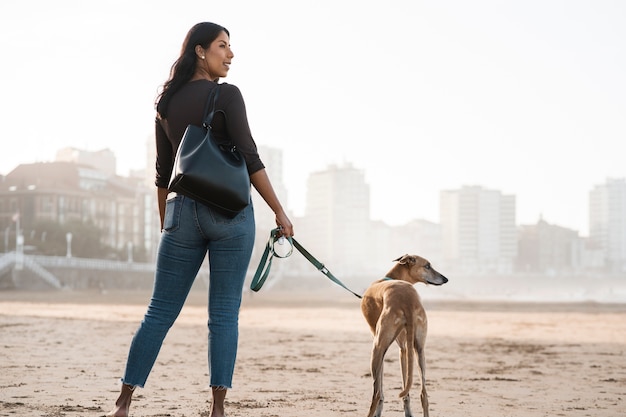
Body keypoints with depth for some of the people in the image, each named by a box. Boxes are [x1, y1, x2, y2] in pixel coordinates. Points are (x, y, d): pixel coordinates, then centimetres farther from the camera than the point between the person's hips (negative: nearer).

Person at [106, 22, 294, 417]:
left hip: (184, 212, 5)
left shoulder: (167, 104, 12)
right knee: (224, 315, 1)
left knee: (160, 312, 8)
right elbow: (250, 159, -11)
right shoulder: (227, 95, -6)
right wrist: (279, 211, -7)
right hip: (230, 213, -5)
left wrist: (166, 223, 22)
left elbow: (163, 172, 15)